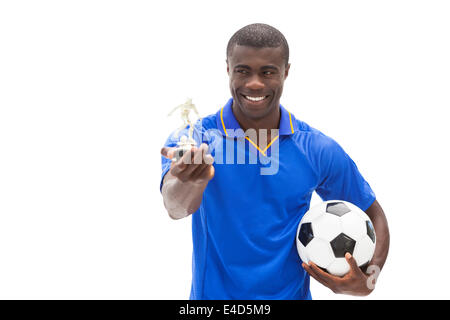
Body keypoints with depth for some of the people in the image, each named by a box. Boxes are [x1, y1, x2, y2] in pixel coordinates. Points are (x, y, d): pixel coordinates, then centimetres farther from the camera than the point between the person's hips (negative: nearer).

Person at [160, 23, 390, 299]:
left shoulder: (319, 150, -4)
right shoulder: (194, 139, -9)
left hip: (292, 293, 0)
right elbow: (176, 208, -26)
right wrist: (190, 182, -47)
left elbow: (373, 217, 6)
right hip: (214, 293, 1)